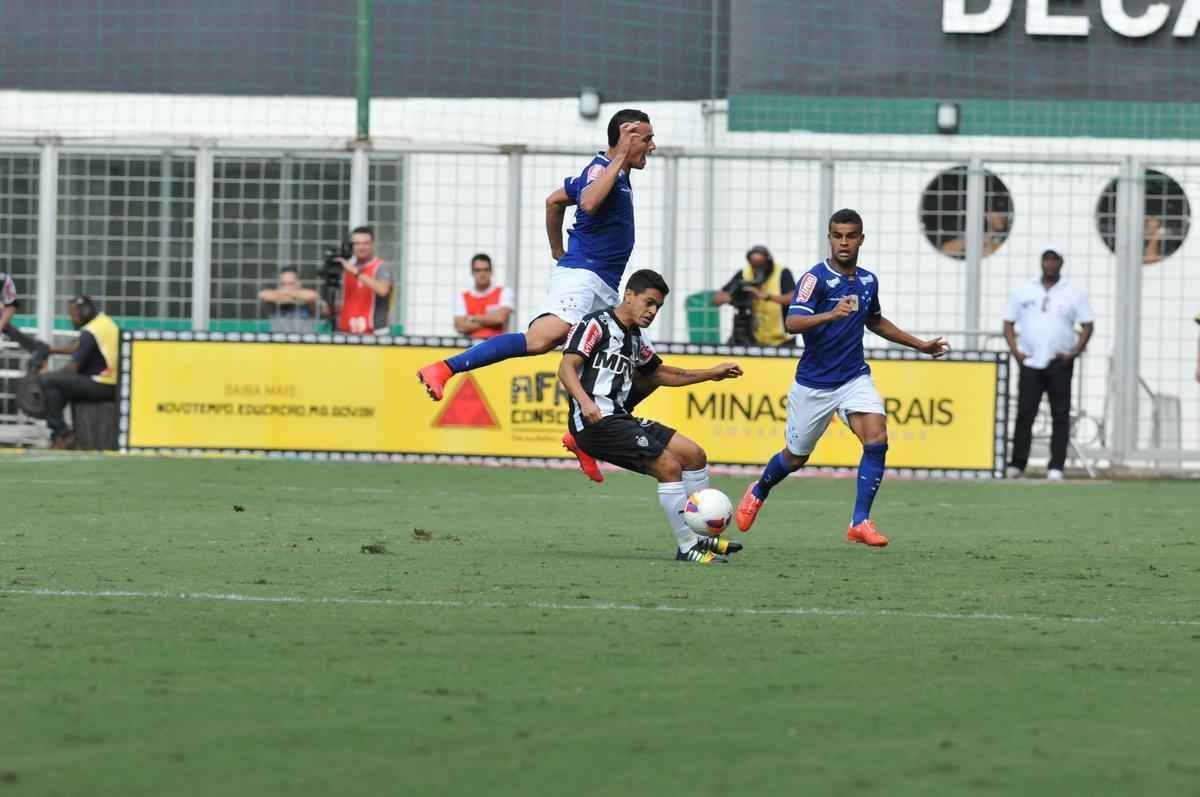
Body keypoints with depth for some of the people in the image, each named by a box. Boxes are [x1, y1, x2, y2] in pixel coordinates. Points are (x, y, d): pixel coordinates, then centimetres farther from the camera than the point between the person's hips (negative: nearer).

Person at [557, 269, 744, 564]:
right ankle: (687, 548, -12)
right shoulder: (596, 325, -7)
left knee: (694, 454, 7)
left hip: (619, 419, 10)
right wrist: (584, 400, -35)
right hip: (594, 420, -10)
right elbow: (567, 367, -18)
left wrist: (711, 374, 29)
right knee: (669, 465, -18)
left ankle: (700, 537, 13)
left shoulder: (636, 339, 19)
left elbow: (659, 373, 34)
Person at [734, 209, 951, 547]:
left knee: (877, 439, -20)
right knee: (795, 458, 11)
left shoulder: (868, 281, 4)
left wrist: (920, 345, 26)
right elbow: (792, 323, -30)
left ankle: (860, 522, -14)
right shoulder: (816, 278, -16)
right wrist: (831, 315, -47)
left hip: (855, 377, 4)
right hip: (814, 383, -4)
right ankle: (758, 492, 44)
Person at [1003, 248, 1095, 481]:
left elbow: (1087, 325, 5)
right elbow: (1009, 322, 12)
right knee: (1024, 413, -4)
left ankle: (1056, 467, -2)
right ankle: (1016, 464, -1)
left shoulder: (1074, 294, 6)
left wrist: (1075, 352, -8)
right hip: (1030, 363, 1)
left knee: (1060, 416, -3)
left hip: (1060, 363, -1)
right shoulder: (1023, 291, 10)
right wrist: (1015, 351, -2)